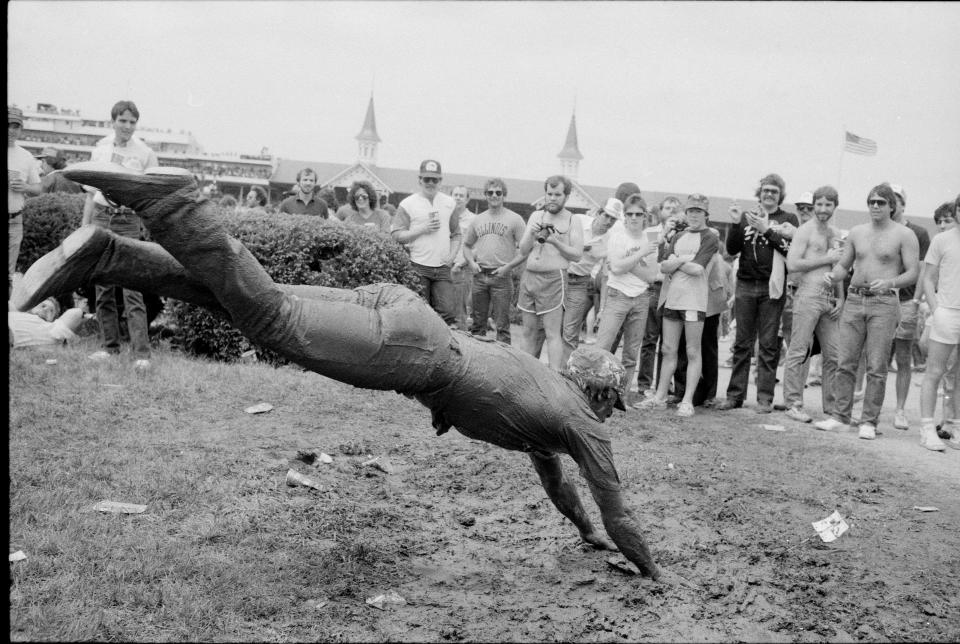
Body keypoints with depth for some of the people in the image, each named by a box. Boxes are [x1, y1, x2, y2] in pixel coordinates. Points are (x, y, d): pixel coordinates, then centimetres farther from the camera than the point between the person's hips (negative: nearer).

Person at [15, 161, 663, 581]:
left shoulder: (550, 385, 33)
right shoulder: (585, 421, 13)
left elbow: (550, 469, 48)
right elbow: (614, 502, 19)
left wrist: (587, 532, 59)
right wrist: (648, 566, 36)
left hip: (401, 307, 7)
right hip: (415, 350, -7)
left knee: (246, 303, 1)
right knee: (274, 319, -19)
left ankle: (100, 254, -3)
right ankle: (170, 201, -29)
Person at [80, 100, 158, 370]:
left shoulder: (145, 154, -1)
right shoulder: (100, 149, 10)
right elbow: (92, 191, 16)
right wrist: (84, 226, 13)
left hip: (128, 221, -4)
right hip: (100, 217, 4)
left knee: (131, 288, -11)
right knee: (103, 287, 8)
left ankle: (141, 353, -12)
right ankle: (109, 346, 17)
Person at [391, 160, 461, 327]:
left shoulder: (449, 203, 14)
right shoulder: (407, 204, 1)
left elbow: (456, 234, 19)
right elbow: (396, 236, -5)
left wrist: (452, 255, 3)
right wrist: (422, 229, -13)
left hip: (442, 268, 3)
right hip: (418, 267, -3)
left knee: (448, 311, -7)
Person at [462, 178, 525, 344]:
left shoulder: (514, 219, 0)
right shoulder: (478, 219, 14)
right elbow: (466, 244, 22)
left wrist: (509, 267, -12)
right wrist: (471, 262, 4)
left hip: (502, 276, -4)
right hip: (479, 275, 4)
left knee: (502, 324, -4)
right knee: (478, 323, 9)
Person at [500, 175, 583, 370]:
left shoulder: (573, 221, 2)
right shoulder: (536, 216, 14)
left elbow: (577, 255, -4)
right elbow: (523, 251, 11)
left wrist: (555, 241, -16)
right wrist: (531, 234, -8)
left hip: (553, 279, -5)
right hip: (528, 277, 5)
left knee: (553, 333, -10)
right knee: (529, 332, 6)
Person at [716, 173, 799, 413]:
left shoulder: (788, 219, 7)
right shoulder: (747, 217, 13)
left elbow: (791, 248, -9)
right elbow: (732, 249, 5)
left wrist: (766, 230, -14)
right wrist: (736, 224, -7)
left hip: (772, 287, -2)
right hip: (745, 285, 2)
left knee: (769, 345, 0)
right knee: (742, 343, 5)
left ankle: (765, 398, 5)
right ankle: (735, 395, 10)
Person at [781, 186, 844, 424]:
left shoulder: (836, 234, 19)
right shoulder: (805, 231, -3)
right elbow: (792, 264, -15)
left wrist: (840, 298, 12)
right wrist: (827, 258, -10)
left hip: (830, 298, 7)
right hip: (808, 295, -7)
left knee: (834, 355, 7)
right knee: (799, 351, -5)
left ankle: (831, 406, 15)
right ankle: (793, 404, 1)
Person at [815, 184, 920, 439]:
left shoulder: (904, 235, 0)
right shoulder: (856, 232, 13)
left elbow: (913, 273, -4)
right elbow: (843, 264, 18)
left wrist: (889, 282, -22)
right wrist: (833, 276, -4)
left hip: (884, 303, -4)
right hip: (854, 300, 4)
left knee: (877, 367, -4)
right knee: (845, 362, 2)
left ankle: (869, 422, 2)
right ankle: (840, 416, 9)